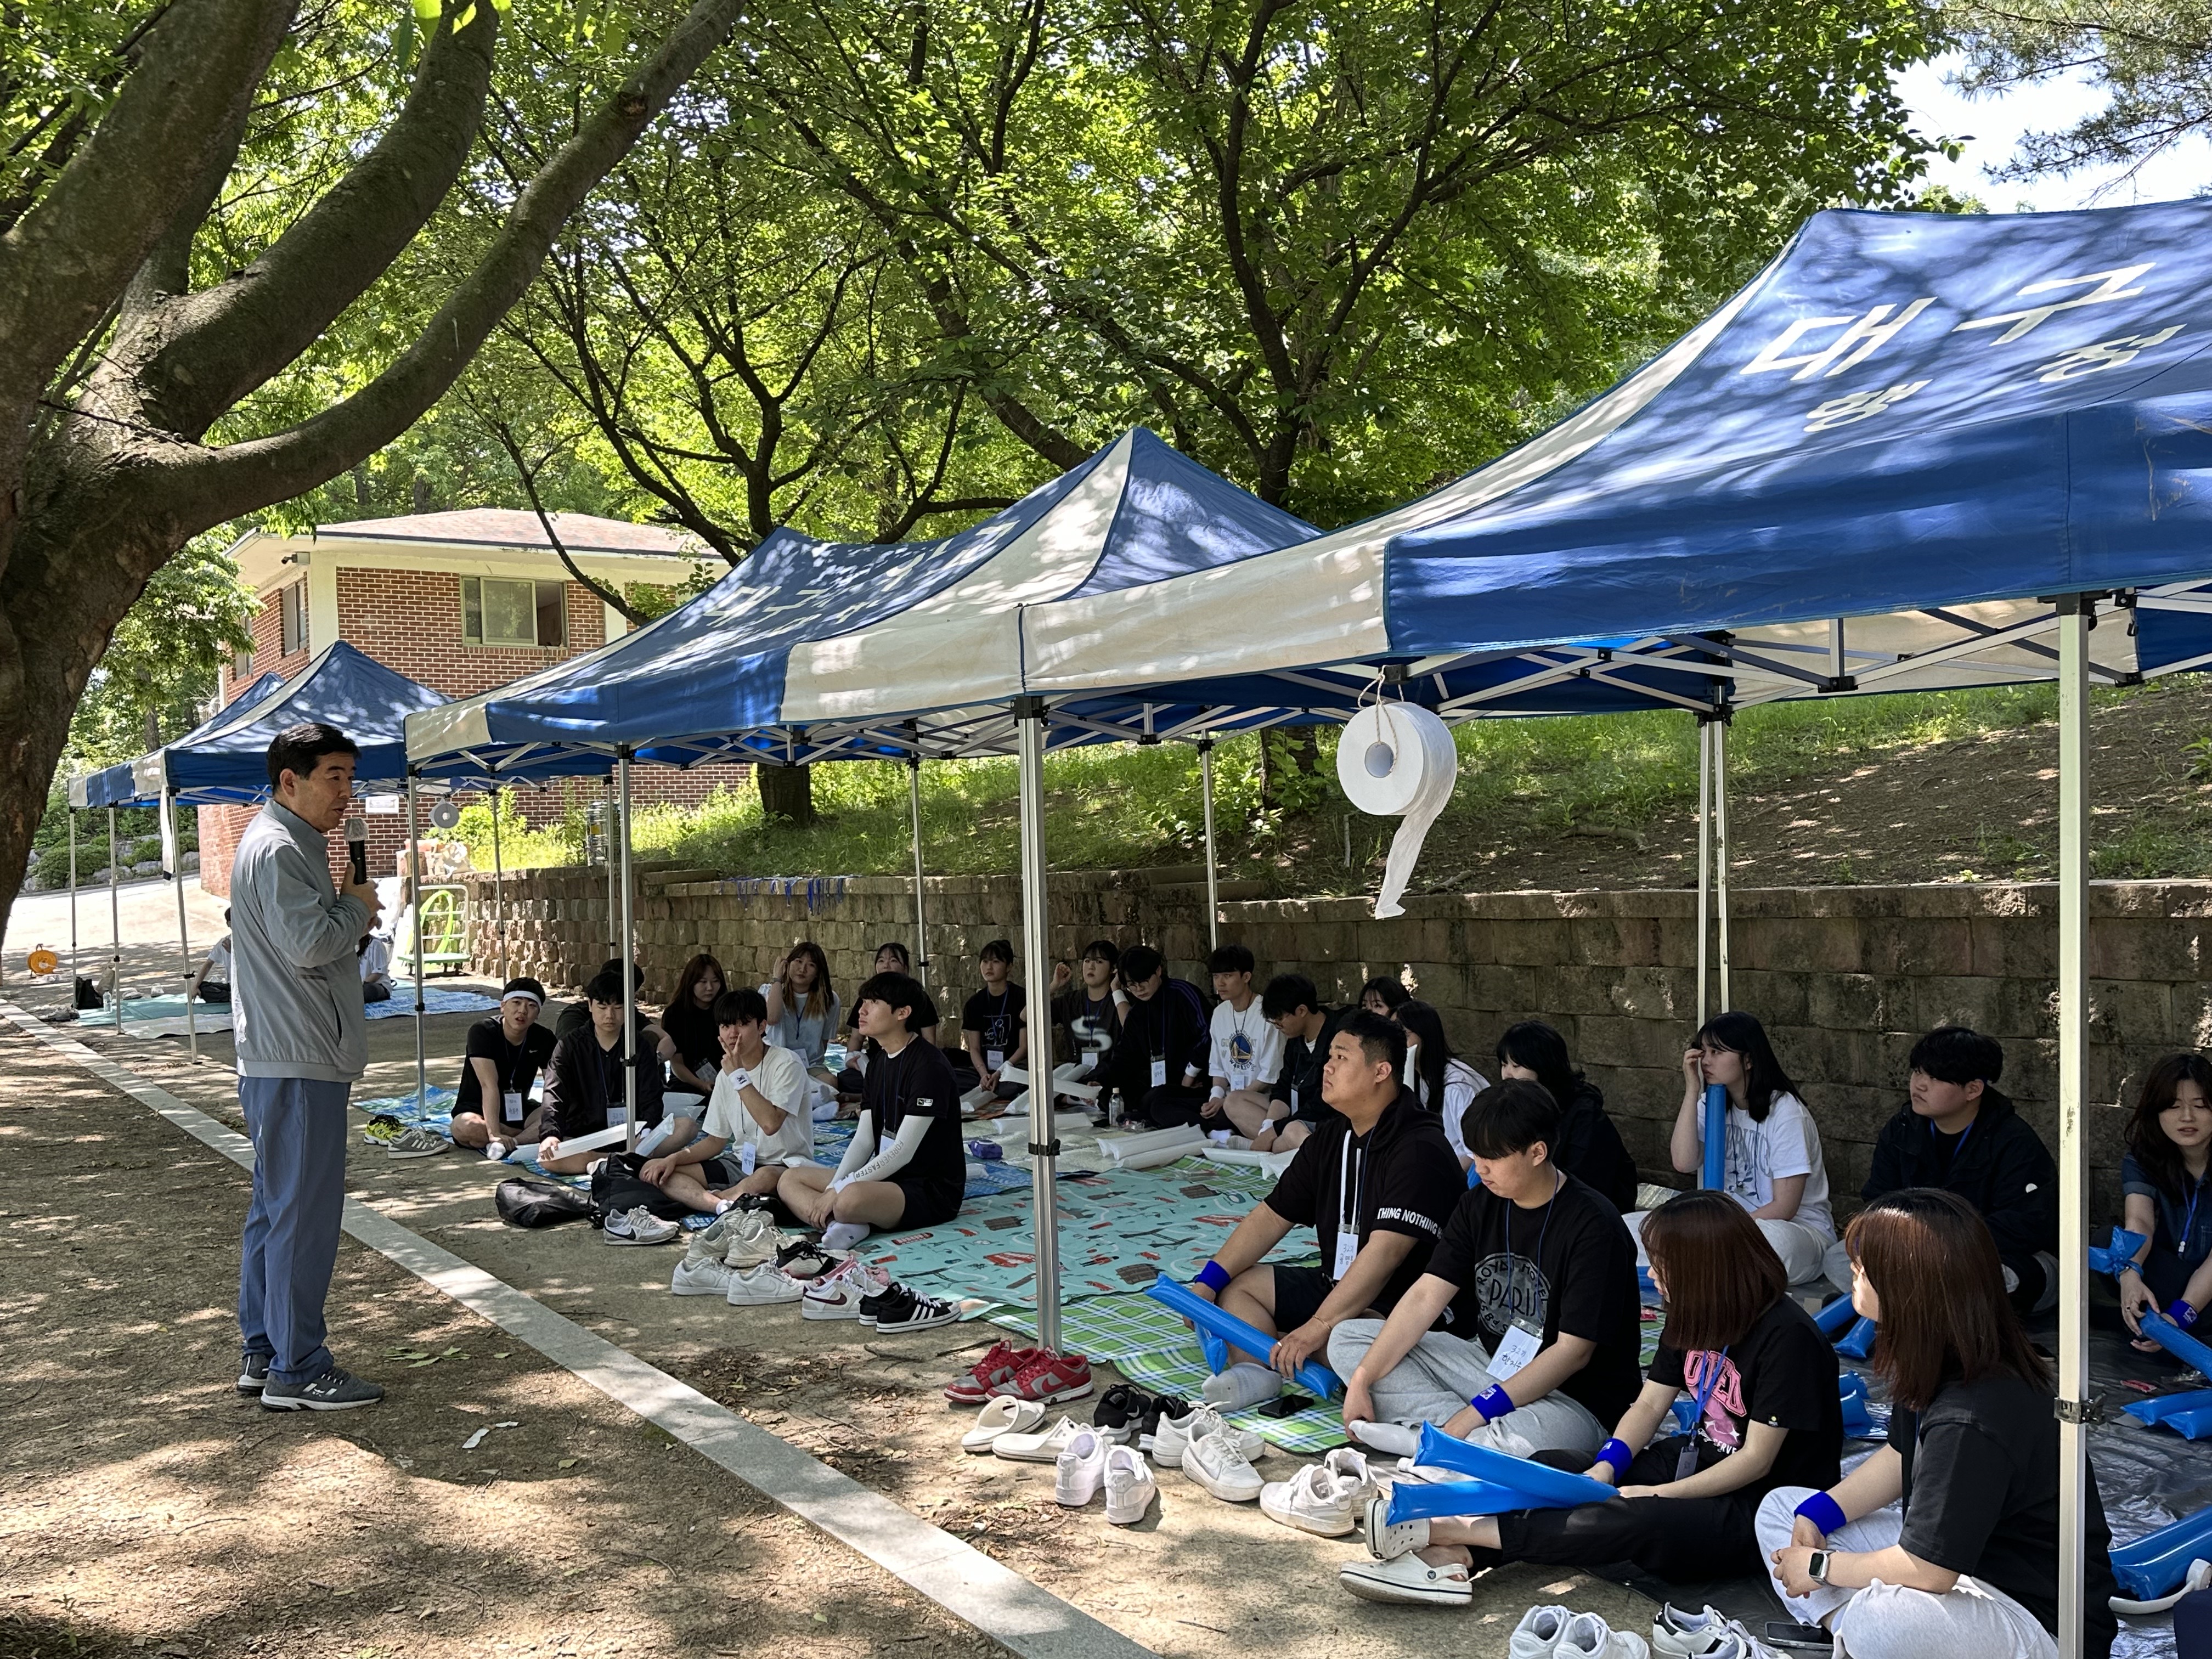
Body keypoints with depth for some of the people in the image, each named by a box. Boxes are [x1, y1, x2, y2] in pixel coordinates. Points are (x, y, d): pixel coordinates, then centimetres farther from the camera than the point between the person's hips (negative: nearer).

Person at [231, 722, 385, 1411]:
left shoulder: (290, 844, 19)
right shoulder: (278, 849, -14)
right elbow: (310, 944, -25)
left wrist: (349, 912, 8)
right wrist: (357, 905, -8)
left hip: (280, 1061, 11)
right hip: (298, 1062, -11)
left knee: (276, 1208, 15)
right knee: (304, 1212, -6)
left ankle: (263, 1353, 24)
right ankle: (295, 1370, -1)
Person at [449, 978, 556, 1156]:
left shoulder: (543, 1039, -5)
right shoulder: (482, 1032, -19)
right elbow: (489, 1085, -30)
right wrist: (494, 1133, -39)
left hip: (519, 1111, 4)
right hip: (476, 1110, -4)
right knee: (466, 1128, -40)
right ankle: (530, 1137, -25)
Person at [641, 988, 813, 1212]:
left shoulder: (786, 1063, -12)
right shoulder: (726, 1074, 10)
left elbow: (770, 1123, -27)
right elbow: (716, 1140, 13)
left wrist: (738, 1075, -20)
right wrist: (674, 1158, -4)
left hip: (785, 1166, -7)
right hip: (741, 1165, 7)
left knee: (767, 1178, -44)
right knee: (652, 1171, -6)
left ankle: (698, 1198, -18)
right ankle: (725, 1206, -29)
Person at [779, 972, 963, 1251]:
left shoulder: (929, 1065, -16)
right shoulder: (878, 1067, 13)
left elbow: (903, 1151, -20)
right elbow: (864, 1141, 8)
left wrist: (838, 1190, -19)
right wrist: (832, 1189, -8)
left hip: (932, 1189, -10)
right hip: (886, 1177, 10)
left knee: (851, 1198, -40)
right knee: (790, 1179, 2)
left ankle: (845, 1225, -11)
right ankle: (842, 1224, -20)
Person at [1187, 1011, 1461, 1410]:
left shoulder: (1419, 1149, -20)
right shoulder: (1330, 1139, 9)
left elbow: (1385, 1252, -29)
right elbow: (1272, 1216, 10)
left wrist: (1318, 1326, -33)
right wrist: (1207, 1282, -1)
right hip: (1334, 1288, 9)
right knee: (1235, 1283, 2)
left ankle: (1264, 1353, -14)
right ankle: (1258, 1371, -22)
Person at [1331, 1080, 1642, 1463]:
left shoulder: (1593, 1226, -18)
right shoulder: (1479, 1204, 3)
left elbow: (1573, 1352, -21)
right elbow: (1426, 1296, -2)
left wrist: (1474, 1414, -24)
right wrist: (1361, 1381, -12)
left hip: (1575, 1398, -7)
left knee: (1514, 1445, -43)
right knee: (1348, 1340, 0)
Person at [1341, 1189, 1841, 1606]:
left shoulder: (1786, 1337, -21)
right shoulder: (1694, 1318, 5)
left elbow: (1757, 1460, -19)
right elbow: (1649, 1404, 7)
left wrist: (1657, 1494, -20)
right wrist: (1602, 1472, -10)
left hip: (1760, 1508, -8)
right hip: (1697, 1464, 9)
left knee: (1640, 1522, -35)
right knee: (1553, 1466, -8)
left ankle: (1450, 1530, -32)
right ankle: (1453, 1559, -30)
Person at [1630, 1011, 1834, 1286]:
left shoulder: (1786, 1113, -12)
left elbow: (1784, 1208, -15)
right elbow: (1684, 1163, -11)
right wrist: (1692, 1091, -10)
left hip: (1799, 1228, -5)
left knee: (1772, 1238, -43)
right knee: (1631, 1226, -12)